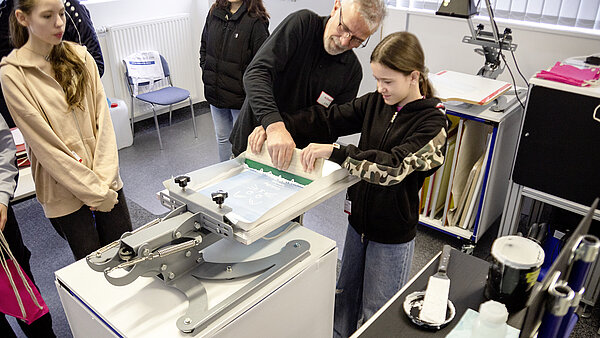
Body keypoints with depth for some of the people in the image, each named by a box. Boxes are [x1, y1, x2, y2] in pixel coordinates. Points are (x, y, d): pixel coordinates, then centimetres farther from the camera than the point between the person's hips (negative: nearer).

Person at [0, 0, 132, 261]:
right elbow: (44, 143, -13)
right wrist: (95, 192, -14)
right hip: (64, 192, -3)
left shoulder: (81, 58, 4)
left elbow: (103, 119, 0)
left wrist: (104, 179, -10)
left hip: (107, 180, 4)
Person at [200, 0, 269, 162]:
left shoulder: (255, 20, -16)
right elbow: (204, 46, 19)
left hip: (240, 94, -6)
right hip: (215, 93, 7)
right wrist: (206, 71, 9)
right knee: (222, 137, 21)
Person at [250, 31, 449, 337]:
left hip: (393, 235, -5)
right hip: (358, 220, 6)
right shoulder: (375, 102, -3)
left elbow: (394, 167, -34)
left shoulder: (432, 122, -21)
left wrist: (334, 151, -40)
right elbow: (328, 118, -6)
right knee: (344, 299, 25)